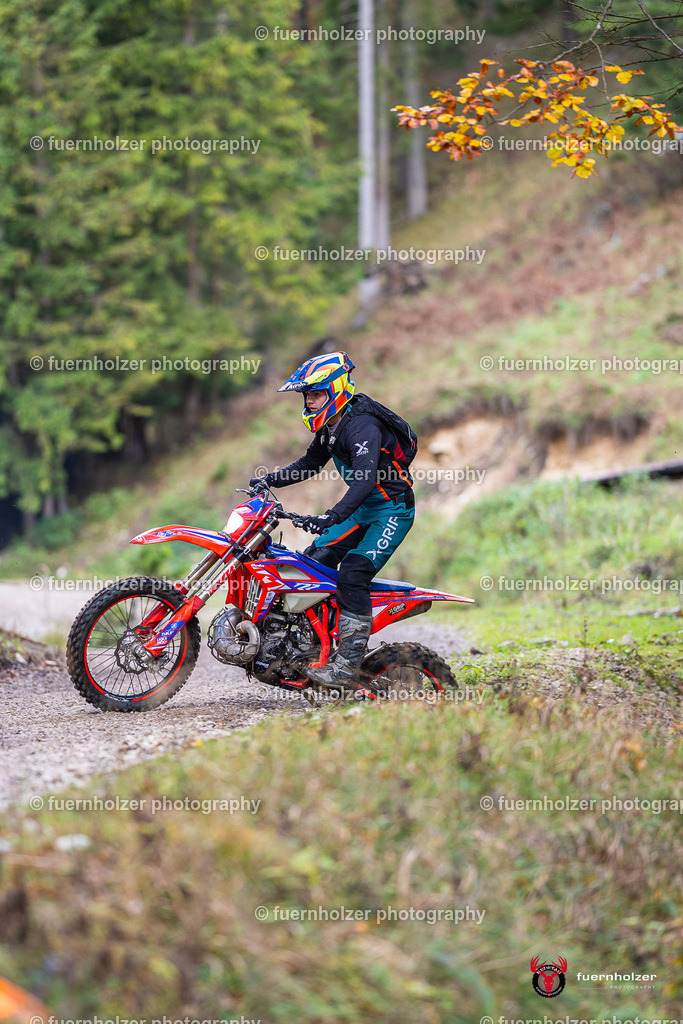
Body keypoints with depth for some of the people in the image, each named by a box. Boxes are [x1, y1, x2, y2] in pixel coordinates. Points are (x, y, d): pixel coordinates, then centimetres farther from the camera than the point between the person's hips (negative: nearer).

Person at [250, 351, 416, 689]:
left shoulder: (362, 426, -26)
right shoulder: (330, 425, 6)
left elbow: (366, 478, -39)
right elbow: (311, 463, 23)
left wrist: (332, 516, -50)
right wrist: (270, 480, 11)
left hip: (392, 510, -10)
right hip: (362, 508, 10)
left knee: (353, 575, -22)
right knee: (314, 559, 4)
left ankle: (348, 664, -21)